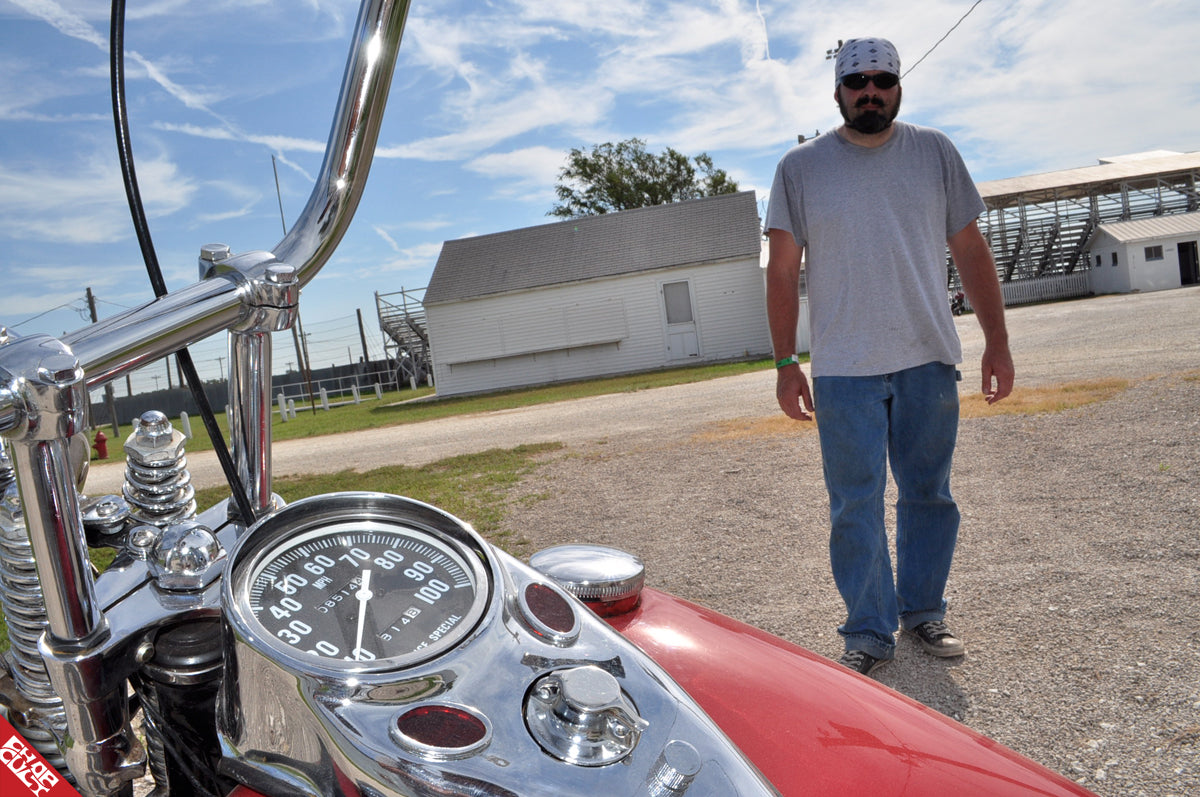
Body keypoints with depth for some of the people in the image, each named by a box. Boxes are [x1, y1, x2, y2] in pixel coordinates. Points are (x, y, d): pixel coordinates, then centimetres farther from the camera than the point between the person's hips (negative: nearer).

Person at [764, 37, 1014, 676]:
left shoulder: (935, 152, 8)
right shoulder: (801, 167, 3)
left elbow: (970, 251, 9)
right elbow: (782, 270, 1)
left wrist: (997, 342, 4)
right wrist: (785, 364, -4)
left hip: (929, 361, 3)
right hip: (844, 369, -2)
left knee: (928, 495, 11)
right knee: (855, 505, 0)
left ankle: (922, 612, 27)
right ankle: (869, 633, 12)